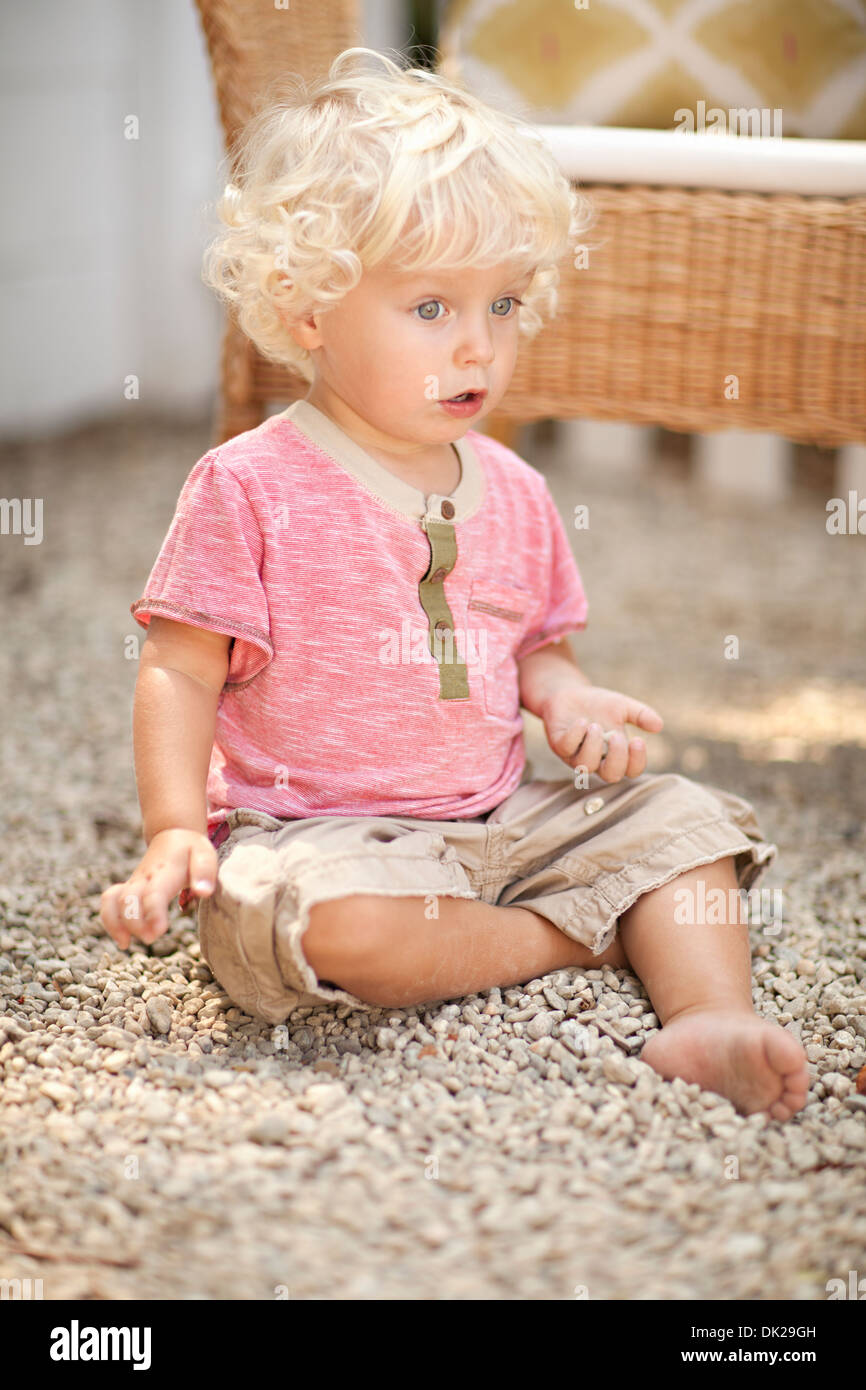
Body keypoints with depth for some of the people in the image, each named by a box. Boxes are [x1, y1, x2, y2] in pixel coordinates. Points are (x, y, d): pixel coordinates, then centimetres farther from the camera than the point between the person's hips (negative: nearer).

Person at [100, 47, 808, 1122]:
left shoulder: (511, 491, 9)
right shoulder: (249, 488, -9)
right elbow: (182, 673, -9)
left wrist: (569, 699, -4)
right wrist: (173, 832, -21)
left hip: (502, 819, 6)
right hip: (317, 829, -5)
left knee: (682, 818, -4)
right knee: (327, 918, -36)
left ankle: (713, 1015, -22)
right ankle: (568, 934, -16)